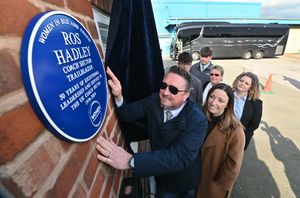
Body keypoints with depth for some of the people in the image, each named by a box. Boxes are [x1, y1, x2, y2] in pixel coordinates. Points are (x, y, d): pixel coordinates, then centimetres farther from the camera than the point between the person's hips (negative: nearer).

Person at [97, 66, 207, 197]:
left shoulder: (198, 120, -31)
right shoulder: (154, 101, -16)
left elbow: (181, 157, -41)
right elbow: (128, 114, -11)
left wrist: (131, 161, -50)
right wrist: (118, 96, -33)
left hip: (186, 180, -2)